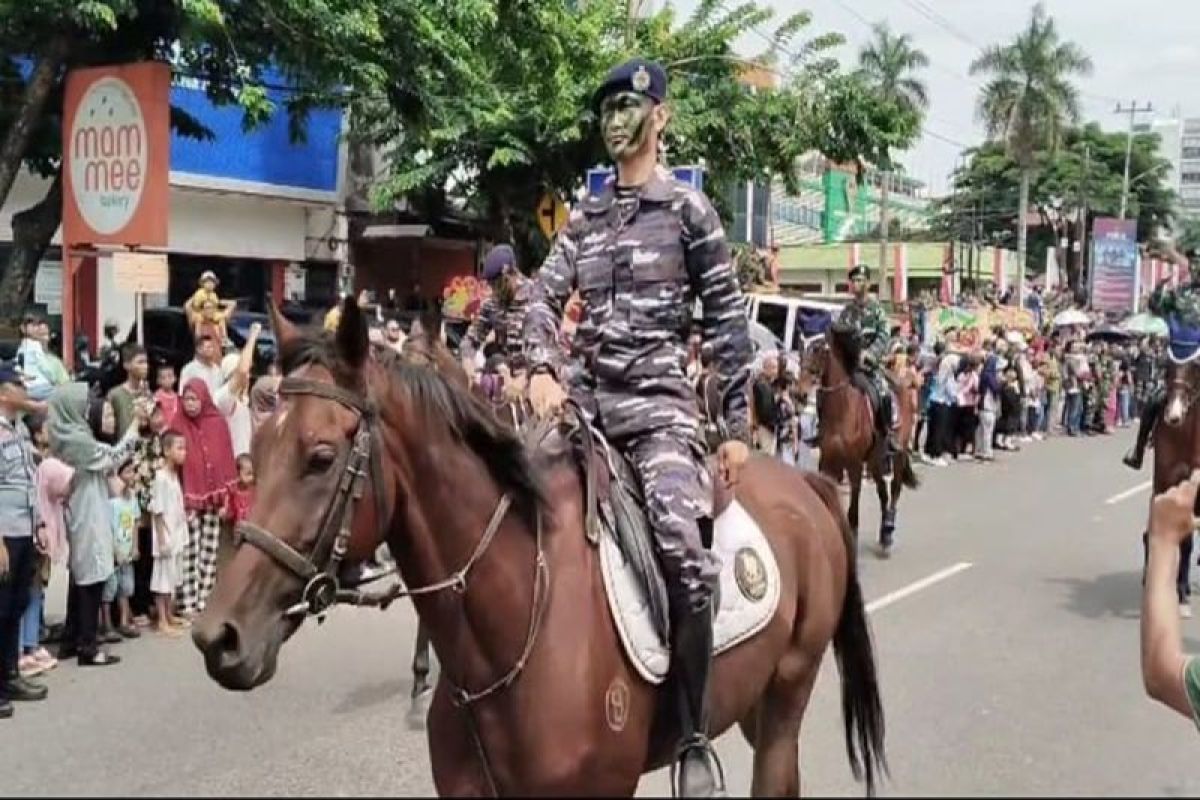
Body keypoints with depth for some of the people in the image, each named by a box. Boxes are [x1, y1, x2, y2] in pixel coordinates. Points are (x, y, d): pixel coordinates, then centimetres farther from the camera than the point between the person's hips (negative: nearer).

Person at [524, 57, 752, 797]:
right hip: (584, 398, 6)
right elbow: (545, 297, 7)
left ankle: (695, 739, -12)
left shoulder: (687, 207, 3)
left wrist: (738, 427, -3)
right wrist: (542, 370, -14)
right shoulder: (584, 216, 16)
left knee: (682, 549, -26)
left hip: (658, 402, -6)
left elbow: (729, 321, 1)